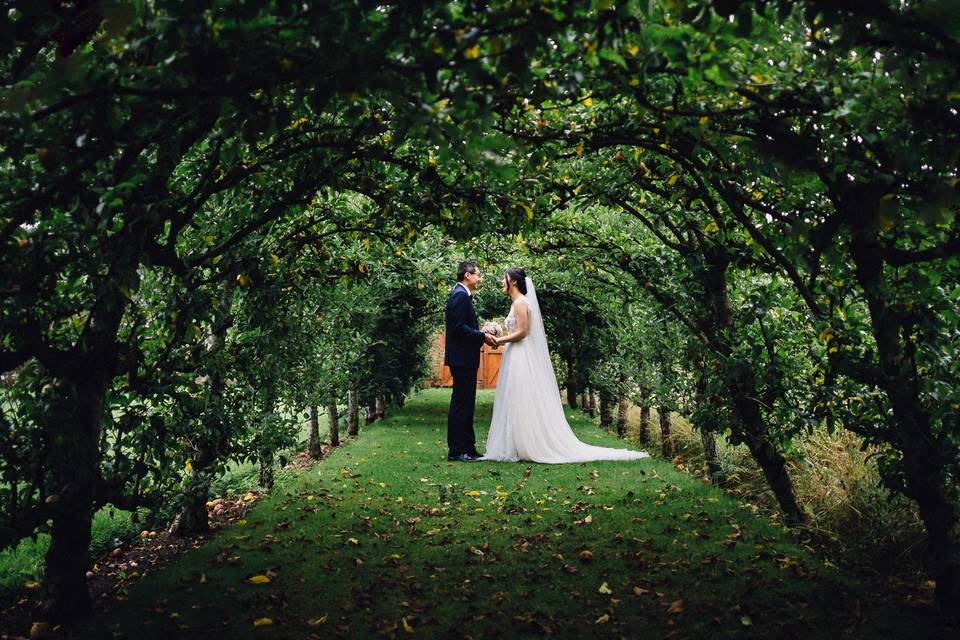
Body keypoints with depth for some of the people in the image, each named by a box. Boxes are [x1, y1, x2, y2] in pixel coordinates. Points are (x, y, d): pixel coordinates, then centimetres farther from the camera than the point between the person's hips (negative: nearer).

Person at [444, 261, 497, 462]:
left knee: (465, 404, 13)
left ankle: (467, 447, 20)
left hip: (464, 359, 11)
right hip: (462, 358, -11)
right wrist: (483, 336, -14)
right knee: (460, 404, -6)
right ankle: (456, 450, 0)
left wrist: (482, 335, 9)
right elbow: (459, 327, -22)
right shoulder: (460, 295, -14)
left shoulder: (462, 295, 18)